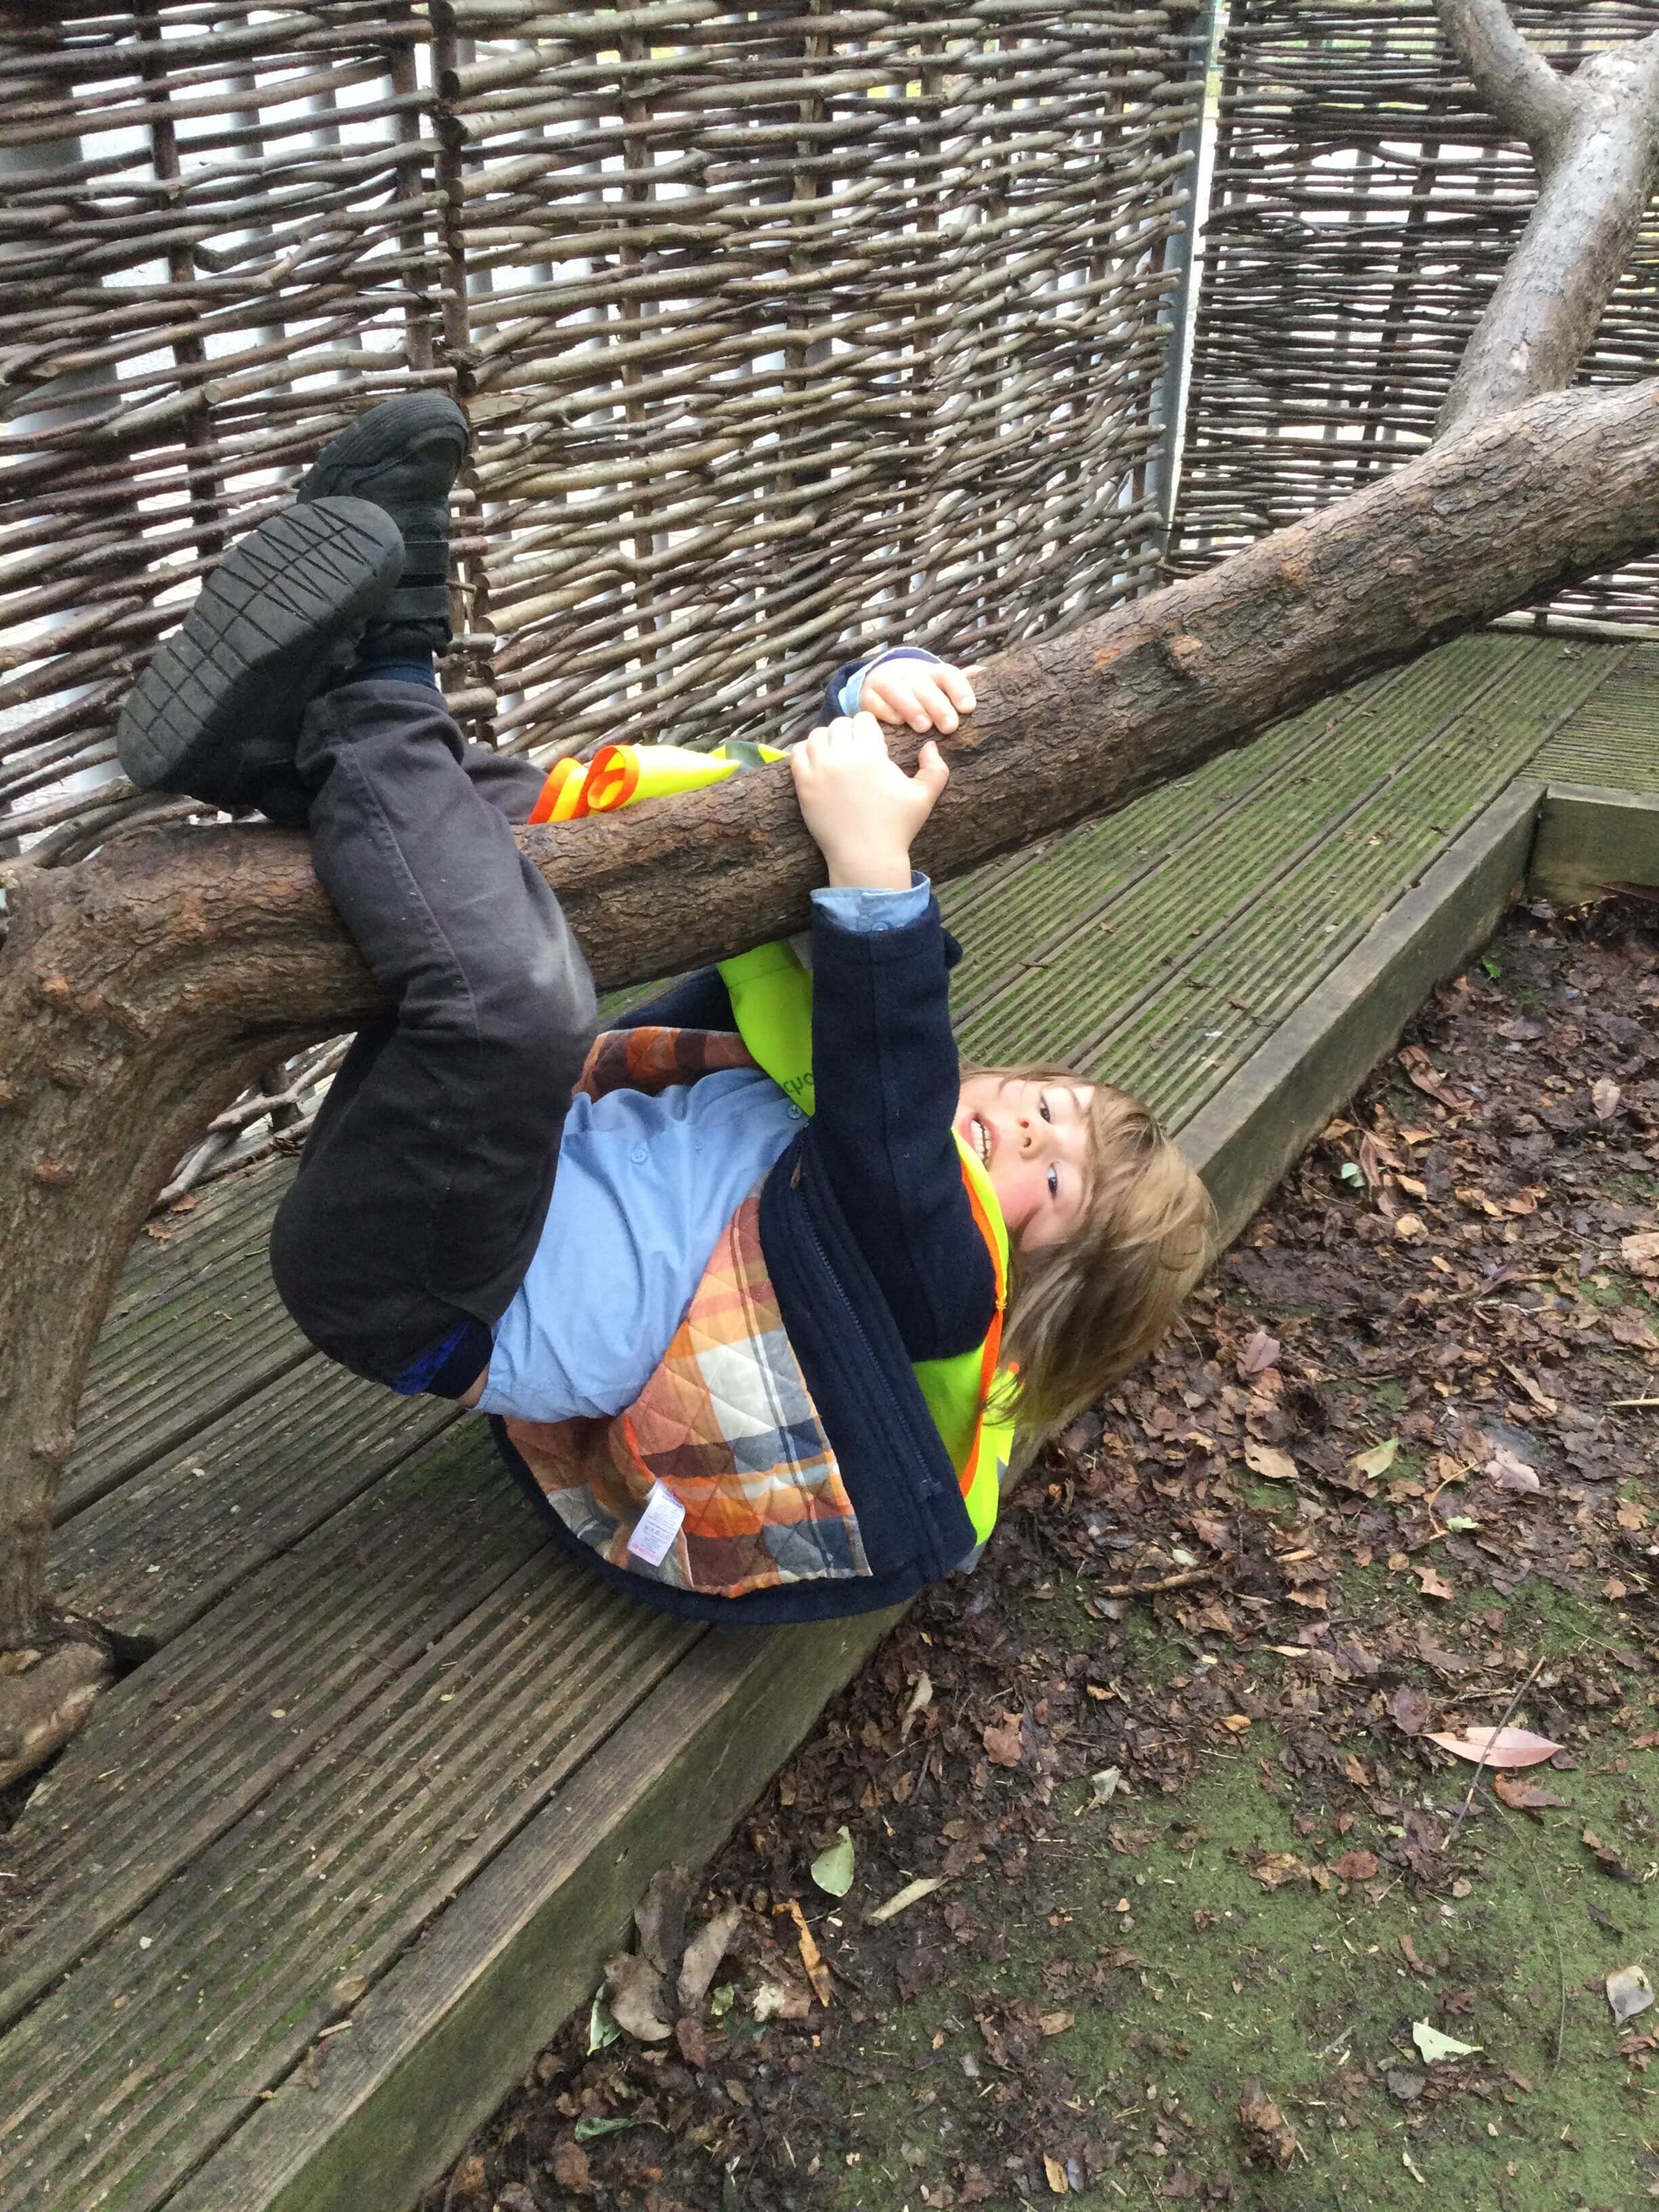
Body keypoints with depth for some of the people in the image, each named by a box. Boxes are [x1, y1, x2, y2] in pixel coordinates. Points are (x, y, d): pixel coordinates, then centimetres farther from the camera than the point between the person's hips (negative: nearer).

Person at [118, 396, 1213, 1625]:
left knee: (511, 988, -39)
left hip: (416, 1294, -9)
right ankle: (279, 749, -14)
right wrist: (880, 687, -13)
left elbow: (890, 1137, -30)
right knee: (528, 824, 13)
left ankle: (370, 688, -18)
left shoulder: (942, 1298, -7)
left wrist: (875, 873, -40)